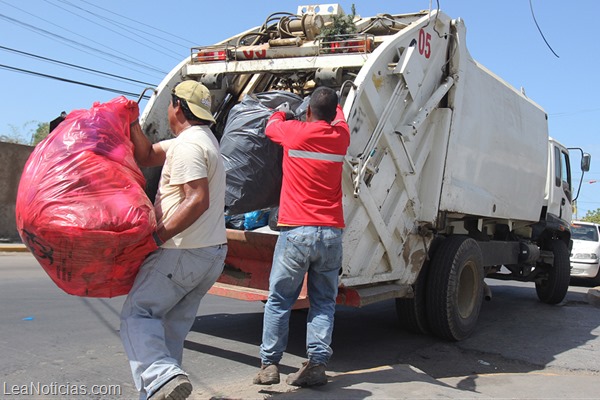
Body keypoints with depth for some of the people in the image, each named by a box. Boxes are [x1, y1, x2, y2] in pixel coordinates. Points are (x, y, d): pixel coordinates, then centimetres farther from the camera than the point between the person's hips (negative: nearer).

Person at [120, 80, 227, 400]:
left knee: (137, 313, -7)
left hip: (184, 253, -10)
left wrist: (158, 235, -24)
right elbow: (146, 156, 21)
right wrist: (131, 124, 10)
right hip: (213, 253, 10)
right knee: (173, 324, 15)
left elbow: (198, 200, -26)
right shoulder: (203, 138, 19)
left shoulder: (188, 145, -14)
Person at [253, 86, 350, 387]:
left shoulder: (295, 132, -3)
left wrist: (280, 113, 42)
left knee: (279, 300, 7)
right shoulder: (341, 136, 7)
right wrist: (331, 103, 52)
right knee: (323, 302, 9)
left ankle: (269, 364, 10)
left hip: (296, 232, -3)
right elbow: (339, 117, 32)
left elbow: (270, 127, 20)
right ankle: (316, 364, 4)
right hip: (332, 234, 3)